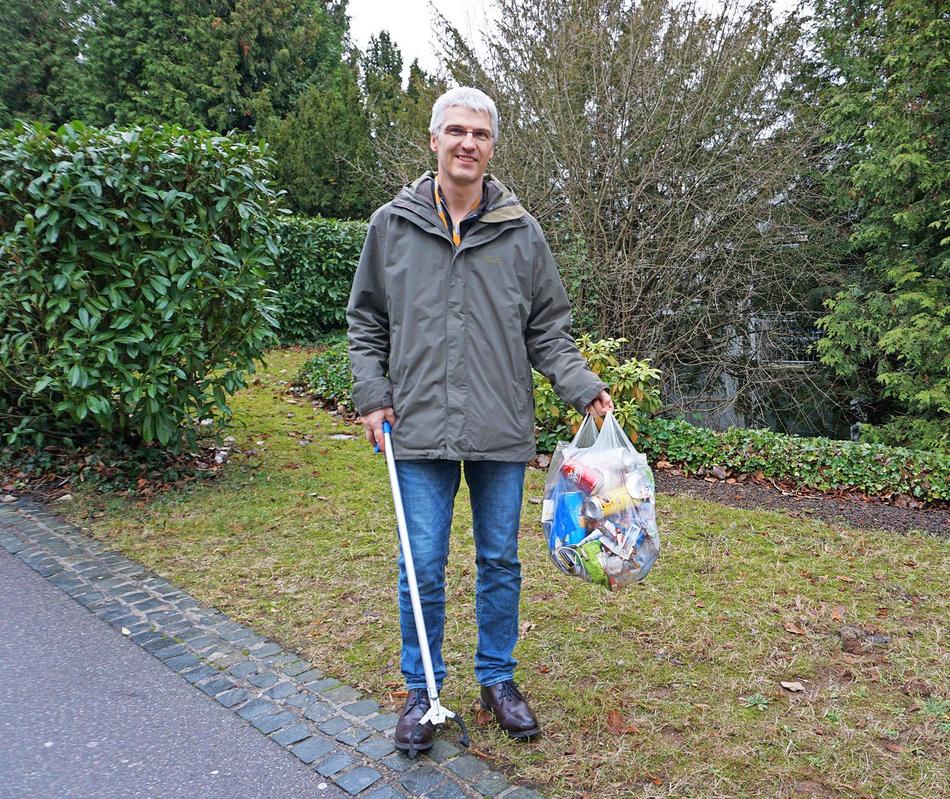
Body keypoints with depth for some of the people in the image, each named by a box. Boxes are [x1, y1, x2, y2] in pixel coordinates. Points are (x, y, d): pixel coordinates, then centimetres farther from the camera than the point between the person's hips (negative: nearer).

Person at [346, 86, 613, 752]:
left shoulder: (523, 233, 4)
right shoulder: (392, 225, 4)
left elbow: (549, 331, 8)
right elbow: (366, 323, 10)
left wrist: (584, 388, -5)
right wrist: (372, 395, 0)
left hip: (503, 431, 1)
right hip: (420, 429, 0)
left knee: (501, 561, 13)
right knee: (423, 566, 7)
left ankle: (498, 679, 33)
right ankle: (422, 690, 28)